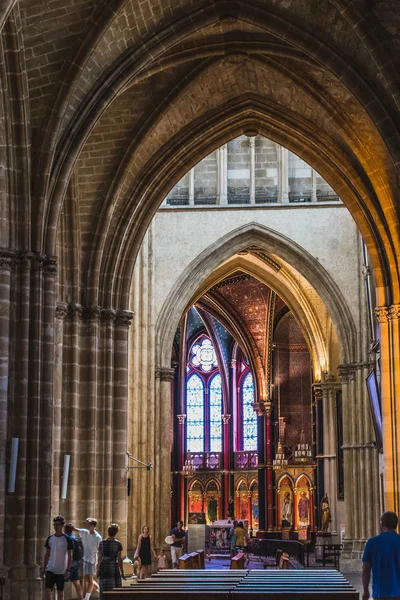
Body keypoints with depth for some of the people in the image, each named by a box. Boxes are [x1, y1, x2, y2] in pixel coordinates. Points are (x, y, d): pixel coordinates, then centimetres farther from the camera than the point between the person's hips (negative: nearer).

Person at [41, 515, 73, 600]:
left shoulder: (67, 540, -5)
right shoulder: (50, 538, 6)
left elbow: (70, 556, -4)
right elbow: (47, 554, 13)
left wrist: (68, 570, -11)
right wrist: (44, 568, 9)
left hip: (61, 571, -3)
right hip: (50, 569, 3)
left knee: (60, 591, 6)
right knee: (47, 590, -7)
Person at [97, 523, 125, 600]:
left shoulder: (102, 543, -1)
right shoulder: (118, 543, -6)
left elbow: (99, 558, 0)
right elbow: (119, 559, -6)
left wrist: (97, 570, 9)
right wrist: (122, 572, 0)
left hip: (104, 568, 2)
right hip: (114, 568, -2)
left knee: (104, 591, 4)